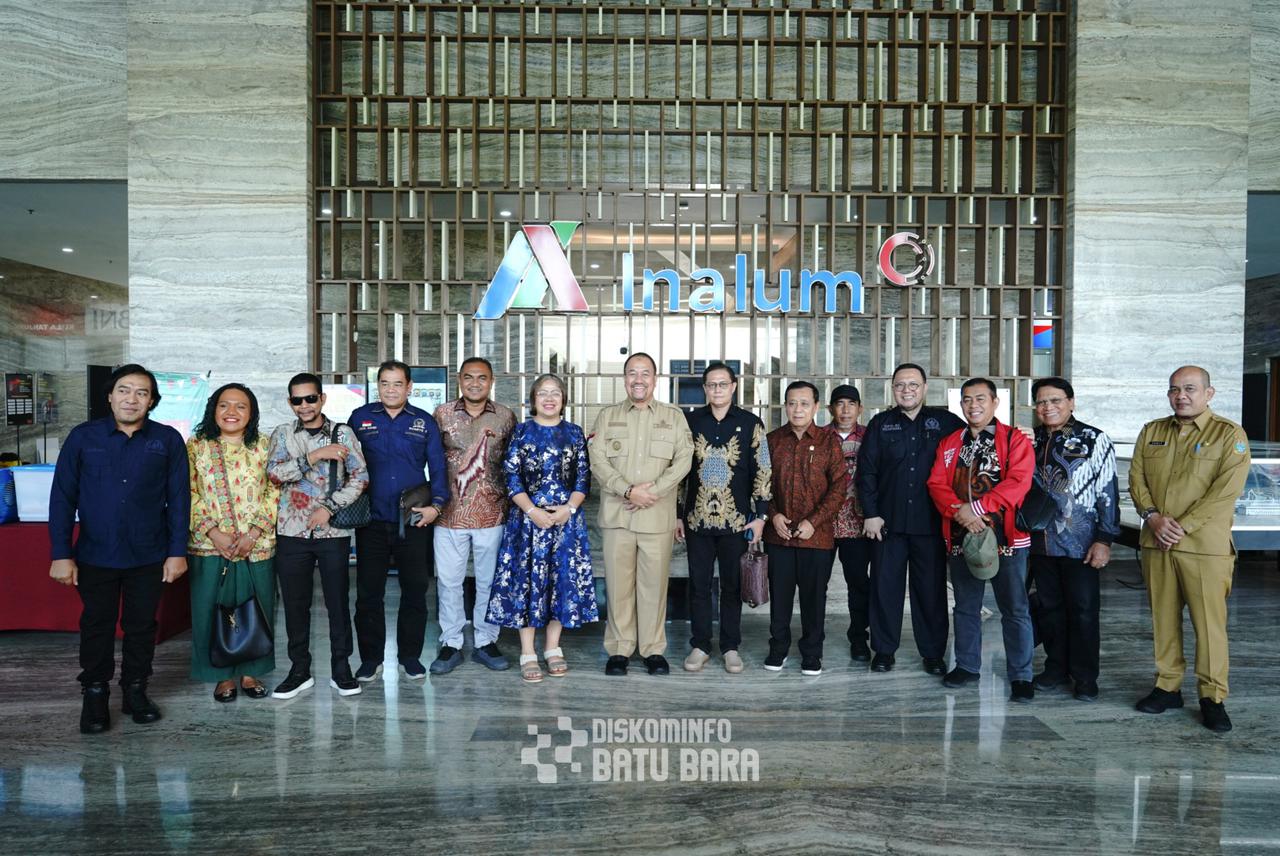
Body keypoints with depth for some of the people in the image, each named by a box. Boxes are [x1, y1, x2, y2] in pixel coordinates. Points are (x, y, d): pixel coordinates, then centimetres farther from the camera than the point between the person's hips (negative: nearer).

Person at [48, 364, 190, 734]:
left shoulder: (168, 440, -3)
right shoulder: (83, 437, -2)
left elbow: (179, 498, -1)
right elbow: (62, 497, -2)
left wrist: (177, 551, -4)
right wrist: (61, 554, -6)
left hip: (149, 556, 0)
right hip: (95, 555, 0)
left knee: (141, 626, 12)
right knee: (96, 627, 12)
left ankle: (135, 691, 28)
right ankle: (95, 696, 28)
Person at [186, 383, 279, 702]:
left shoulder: (264, 447, 3)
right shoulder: (195, 446, 3)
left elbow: (274, 493, -1)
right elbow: (189, 495, -2)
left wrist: (253, 533, -11)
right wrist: (214, 532, -13)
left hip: (258, 546, 1)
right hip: (209, 545, 0)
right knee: (213, 610, 5)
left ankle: (249, 672, 24)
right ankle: (223, 675, 21)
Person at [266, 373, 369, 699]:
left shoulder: (342, 433, 2)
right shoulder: (282, 434, 6)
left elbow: (360, 476, -4)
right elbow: (274, 473, -10)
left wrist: (329, 507, -13)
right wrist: (315, 456, -20)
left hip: (334, 531, -1)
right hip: (292, 531, 2)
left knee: (338, 602, 4)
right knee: (295, 603, 8)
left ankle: (341, 669, 16)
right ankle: (299, 670, 22)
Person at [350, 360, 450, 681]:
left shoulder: (424, 421, 6)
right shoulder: (360, 418, 5)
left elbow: (437, 467, 6)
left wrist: (436, 504, -8)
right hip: (372, 521, 0)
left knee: (415, 590, 7)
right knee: (368, 591, 6)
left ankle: (410, 656, 21)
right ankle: (371, 658, 20)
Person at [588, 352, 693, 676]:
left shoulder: (674, 416, 11)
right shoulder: (608, 416, 12)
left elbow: (684, 459, 1)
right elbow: (597, 458, 1)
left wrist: (652, 490, -11)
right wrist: (628, 491, -12)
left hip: (658, 516, 0)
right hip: (616, 513, 1)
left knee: (654, 583, 3)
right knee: (618, 583, 3)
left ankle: (654, 650, 15)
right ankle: (619, 650, 15)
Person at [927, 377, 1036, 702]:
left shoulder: (1015, 440, -2)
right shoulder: (949, 443, 12)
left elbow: (1018, 482, -15)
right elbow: (937, 483, 3)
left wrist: (976, 507, -21)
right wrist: (958, 511, -16)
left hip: (1006, 536, -4)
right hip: (961, 536, 4)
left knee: (1014, 609, 1)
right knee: (966, 606, 15)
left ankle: (1020, 675, 11)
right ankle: (967, 665, 28)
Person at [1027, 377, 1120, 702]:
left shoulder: (1094, 440, -5)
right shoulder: (1032, 441, 10)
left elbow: (1108, 492, -7)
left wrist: (1104, 539, -11)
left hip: (1080, 544, -5)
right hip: (1041, 542, 5)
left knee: (1083, 611, 2)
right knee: (1049, 608, 12)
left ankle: (1085, 677, 15)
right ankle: (1057, 669, 25)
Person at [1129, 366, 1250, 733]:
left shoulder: (1230, 435, -1)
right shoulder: (1151, 432, 13)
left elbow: (1226, 491, -10)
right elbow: (1136, 478, 9)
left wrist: (1182, 526, -15)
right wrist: (1153, 516, -8)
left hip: (1205, 545, -4)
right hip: (1156, 541, 4)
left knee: (1209, 621, -2)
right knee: (1163, 617, 9)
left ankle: (1212, 697, 10)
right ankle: (1167, 686, 20)